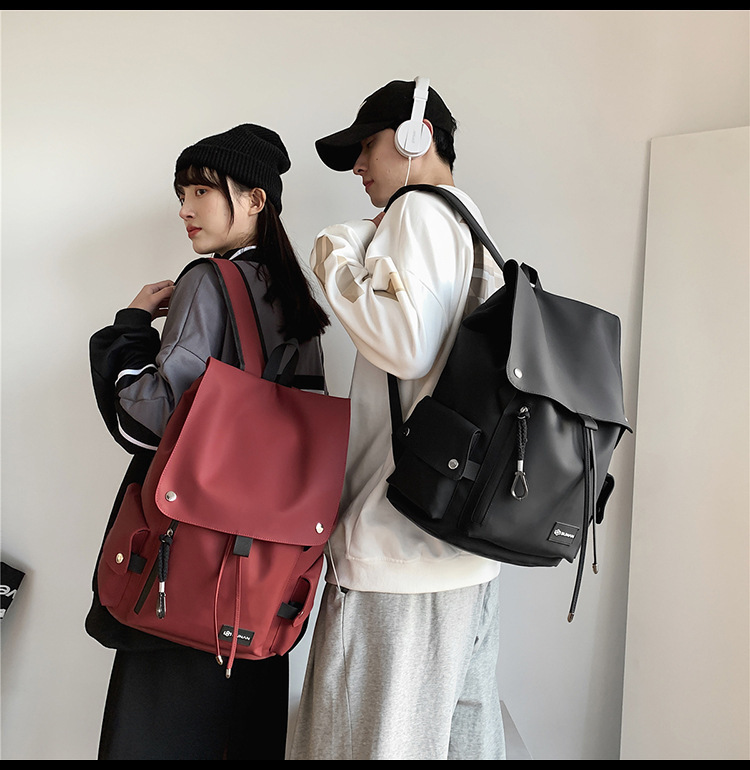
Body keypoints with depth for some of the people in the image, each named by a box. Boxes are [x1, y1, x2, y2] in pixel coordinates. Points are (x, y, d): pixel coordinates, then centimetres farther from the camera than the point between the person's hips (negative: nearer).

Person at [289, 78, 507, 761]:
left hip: (400, 544, -10)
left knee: (371, 737, -1)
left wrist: (337, 265, -8)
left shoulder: (419, 211, -7)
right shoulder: (476, 227, 21)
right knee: (462, 732, 16)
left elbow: (406, 345, -23)